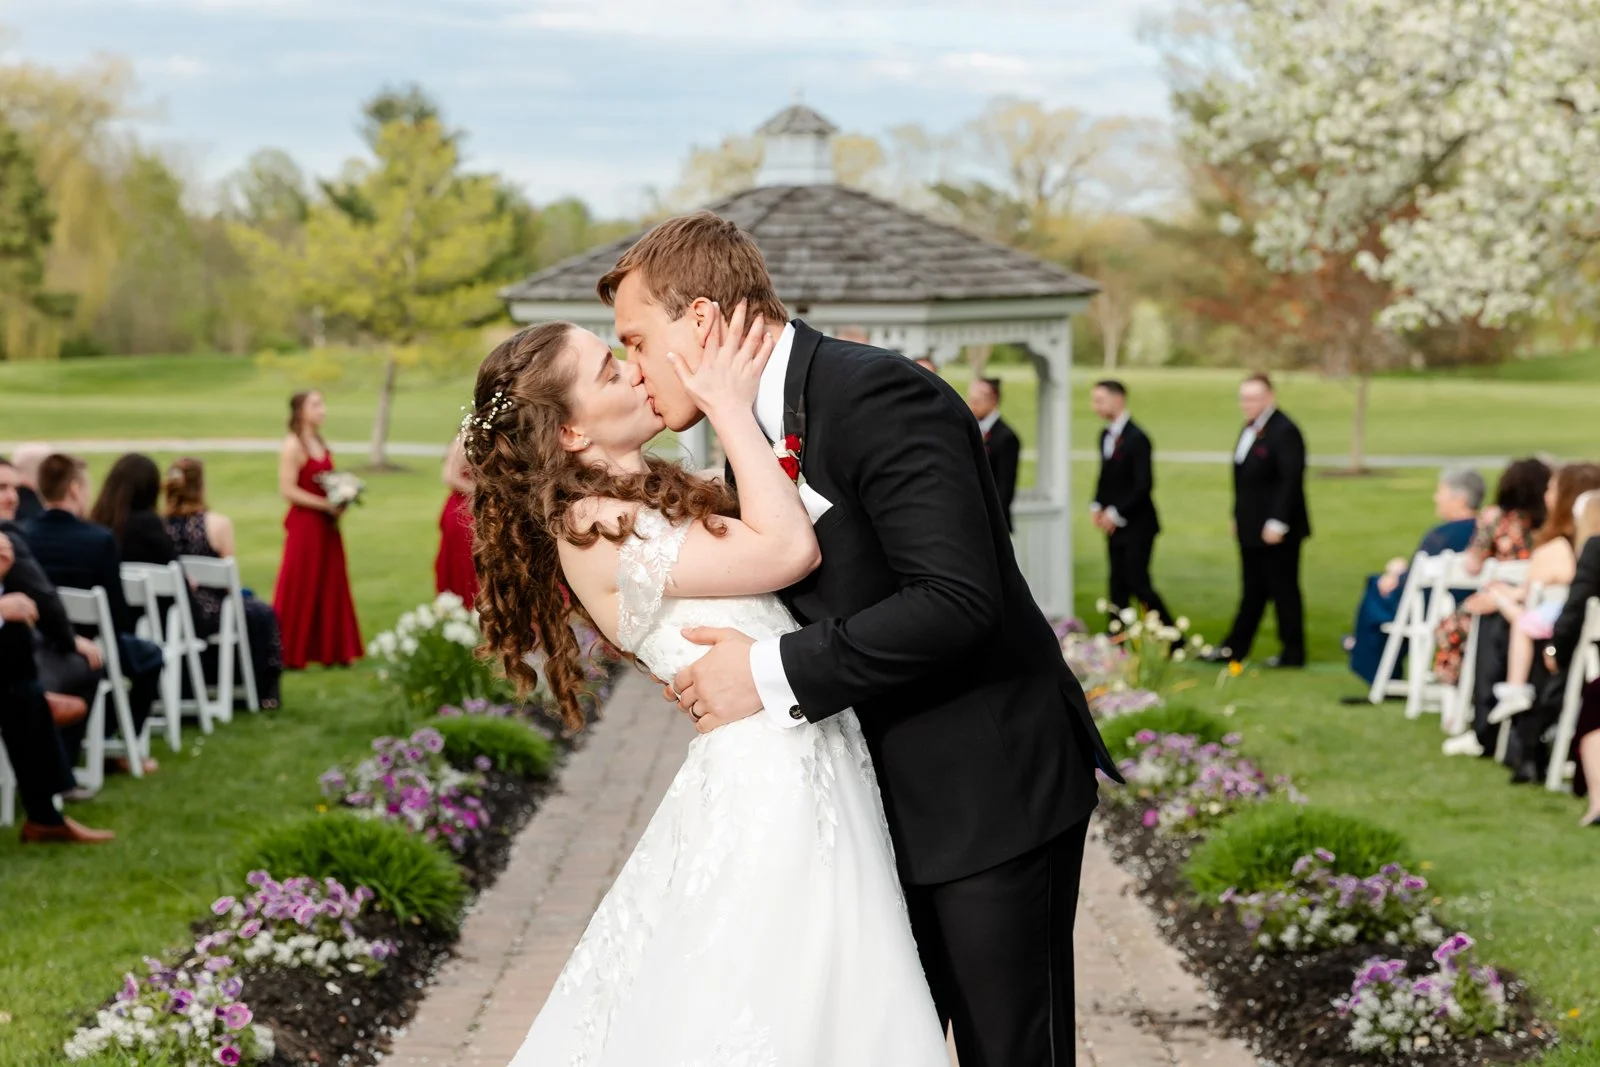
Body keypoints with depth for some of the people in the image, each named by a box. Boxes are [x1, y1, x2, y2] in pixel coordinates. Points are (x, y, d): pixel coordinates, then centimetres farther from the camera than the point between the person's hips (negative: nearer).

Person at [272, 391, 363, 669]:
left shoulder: (320, 444, 14)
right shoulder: (293, 445, -12)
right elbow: (288, 490, -17)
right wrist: (325, 505, -18)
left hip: (325, 526, 8)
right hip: (304, 524, -8)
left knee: (330, 586, 9)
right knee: (300, 589, -3)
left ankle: (329, 650, 16)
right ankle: (289, 654, 4)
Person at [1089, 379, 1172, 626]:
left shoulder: (1137, 438, -17)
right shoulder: (1106, 436, 9)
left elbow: (1144, 484, -21)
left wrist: (1116, 513, -19)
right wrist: (1097, 505, 3)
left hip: (1137, 525, -8)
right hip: (1114, 525, 8)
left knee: (1139, 584, -8)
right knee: (1118, 587, 10)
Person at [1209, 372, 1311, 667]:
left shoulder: (1285, 432, -17)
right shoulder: (1251, 429, 12)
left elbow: (1291, 481, -21)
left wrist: (1277, 523, -23)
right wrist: (1238, 518, 15)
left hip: (1276, 531, -9)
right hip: (1251, 529, 9)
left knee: (1283, 591, 1)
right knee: (1253, 590, 14)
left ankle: (1293, 652, 10)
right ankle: (1234, 648, 18)